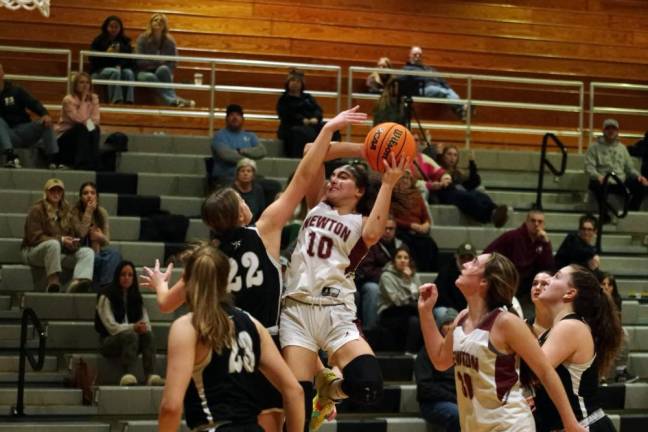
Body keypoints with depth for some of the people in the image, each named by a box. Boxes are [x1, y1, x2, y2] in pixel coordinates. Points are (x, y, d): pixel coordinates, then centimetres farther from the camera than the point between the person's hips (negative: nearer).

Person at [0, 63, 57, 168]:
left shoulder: (15, 90, 7)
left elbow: (33, 103, -3)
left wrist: (45, 114, -23)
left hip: (23, 130, 2)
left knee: (46, 123, -21)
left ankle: (53, 160, -27)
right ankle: (11, 156, -43)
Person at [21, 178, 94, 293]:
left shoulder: (66, 211, 16)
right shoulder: (37, 210, -5)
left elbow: (71, 234, 18)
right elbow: (34, 237, -14)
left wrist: (72, 242, -9)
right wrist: (61, 240, -22)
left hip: (59, 253, 6)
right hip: (34, 251, -6)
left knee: (87, 252, -20)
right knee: (54, 244, -40)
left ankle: (77, 282, -52)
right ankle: (53, 282, -41)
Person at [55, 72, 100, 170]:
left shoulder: (94, 98, 1)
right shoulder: (68, 100, -15)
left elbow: (96, 120, -6)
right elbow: (80, 119, -25)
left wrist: (88, 122, -27)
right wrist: (83, 100, -22)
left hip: (82, 136, 4)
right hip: (65, 137, -4)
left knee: (95, 129, -25)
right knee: (81, 128, -32)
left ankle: (92, 164, -23)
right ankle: (81, 164, -33)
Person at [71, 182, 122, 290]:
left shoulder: (102, 212, 7)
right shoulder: (75, 212, -4)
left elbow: (106, 240, 5)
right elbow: (81, 234, -18)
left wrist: (100, 237, -20)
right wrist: (88, 212, -18)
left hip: (98, 249, 4)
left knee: (114, 253, -29)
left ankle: (106, 286, -37)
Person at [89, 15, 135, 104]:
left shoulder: (125, 41, 11)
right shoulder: (99, 40, 3)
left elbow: (129, 59, 5)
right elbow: (92, 58, -5)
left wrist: (120, 65, -16)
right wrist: (106, 53, -20)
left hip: (119, 68, 3)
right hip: (100, 70, -3)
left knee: (129, 73, -30)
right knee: (115, 72, -35)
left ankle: (129, 100, -37)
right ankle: (116, 100, -43)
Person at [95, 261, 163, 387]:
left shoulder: (136, 297, 14)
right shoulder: (106, 297, -4)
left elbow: (146, 323, 7)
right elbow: (111, 326, -13)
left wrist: (144, 327, -18)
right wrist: (133, 327, -27)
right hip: (109, 341, -4)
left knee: (148, 334, -29)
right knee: (130, 335, -36)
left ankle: (151, 376, -44)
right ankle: (128, 376, -50)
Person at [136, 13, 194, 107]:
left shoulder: (169, 41, 3)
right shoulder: (142, 39, -1)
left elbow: (173, 63, 0)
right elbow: (139, 61, -7)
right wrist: (158, 61, -9)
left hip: (163, 72, 1)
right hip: (145, 72, -1)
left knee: (163, 69, -35)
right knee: (150, 77, -37)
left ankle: (173, 100, -47)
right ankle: (173, 99, -55)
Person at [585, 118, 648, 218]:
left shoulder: (622, 147, 21)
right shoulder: (595, 146, 7)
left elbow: (630, 167, 20)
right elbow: (589, 167, -4)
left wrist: (638, 176, -1)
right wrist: (598, 176, -25)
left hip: (621, 183, 4)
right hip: (603, 182, -4)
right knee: (596, 184, -40)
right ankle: (604, 215, -19)